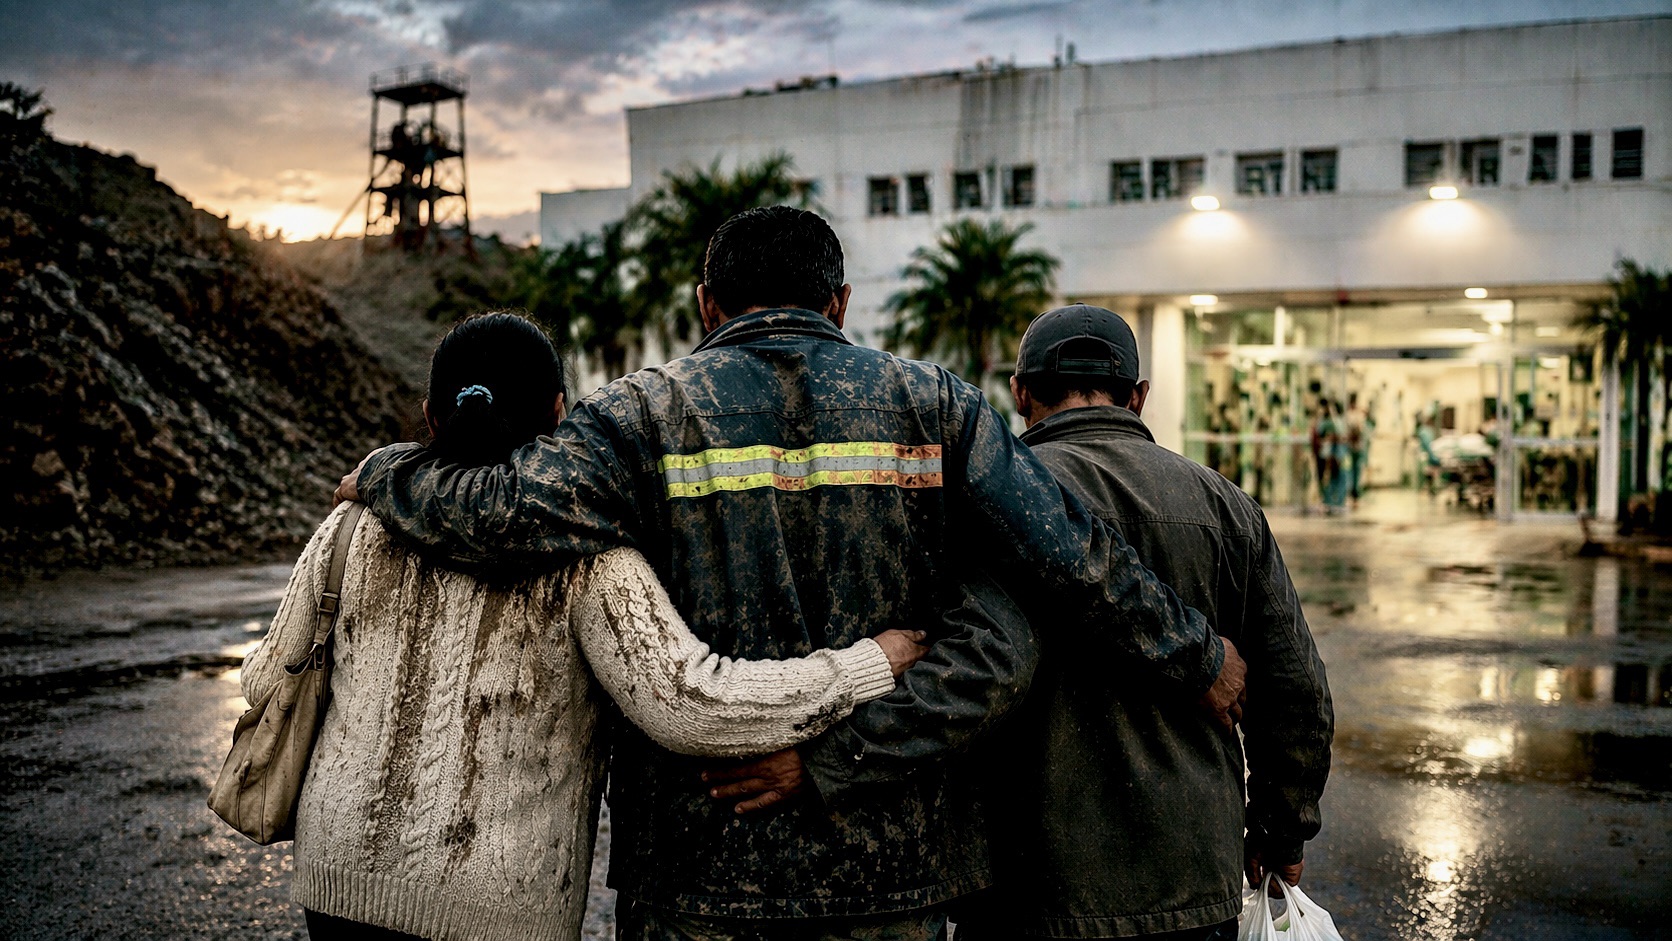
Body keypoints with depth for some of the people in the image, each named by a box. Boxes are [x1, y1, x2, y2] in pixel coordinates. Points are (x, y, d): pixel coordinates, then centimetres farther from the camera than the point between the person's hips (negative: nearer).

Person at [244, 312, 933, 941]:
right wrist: (877, 661, -18)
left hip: (346, 872, 4)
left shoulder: (359, 526, -1)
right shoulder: (584, 559, -15)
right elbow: (690, 707, -25)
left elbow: (271, 682, 8)